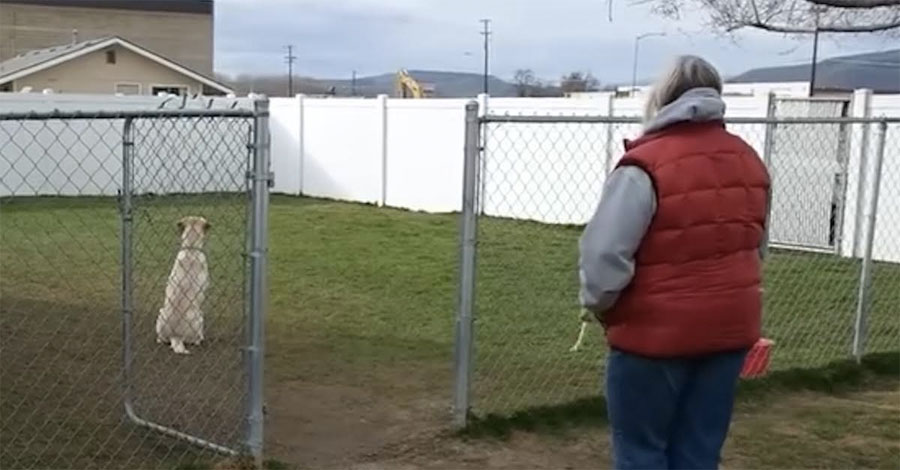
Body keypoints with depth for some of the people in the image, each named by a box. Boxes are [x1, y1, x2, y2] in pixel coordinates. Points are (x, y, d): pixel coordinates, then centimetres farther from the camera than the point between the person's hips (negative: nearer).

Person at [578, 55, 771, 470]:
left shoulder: (645, 165, -17)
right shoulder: (749, 161, 6)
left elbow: (604, 254, -22)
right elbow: (756, 248, 14)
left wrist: (600, 306, -4)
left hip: (655, 332, -6)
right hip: (731, 326, 6)